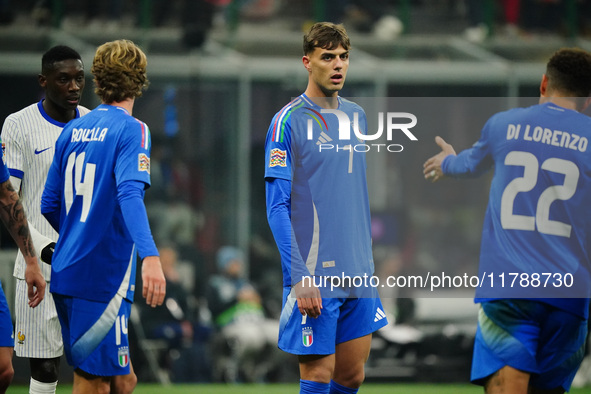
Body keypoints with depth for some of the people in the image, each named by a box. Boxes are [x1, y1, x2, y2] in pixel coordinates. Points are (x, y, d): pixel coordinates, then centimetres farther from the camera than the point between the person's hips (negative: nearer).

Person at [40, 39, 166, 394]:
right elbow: (129, 195, -25)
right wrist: (150, 256, -36)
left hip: (67, 272, 7)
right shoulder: (131, 130, -8)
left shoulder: (72, 130, 12)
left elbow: (49, 205, 15)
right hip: (104, 277, -7)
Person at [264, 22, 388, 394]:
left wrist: (367, 258, 17)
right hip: (314, 275, -6)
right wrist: (299, 277, -18)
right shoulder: (289, 121, -8)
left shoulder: (356, 116, 12)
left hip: (357, 273, 6)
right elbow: (278, 208, -11)